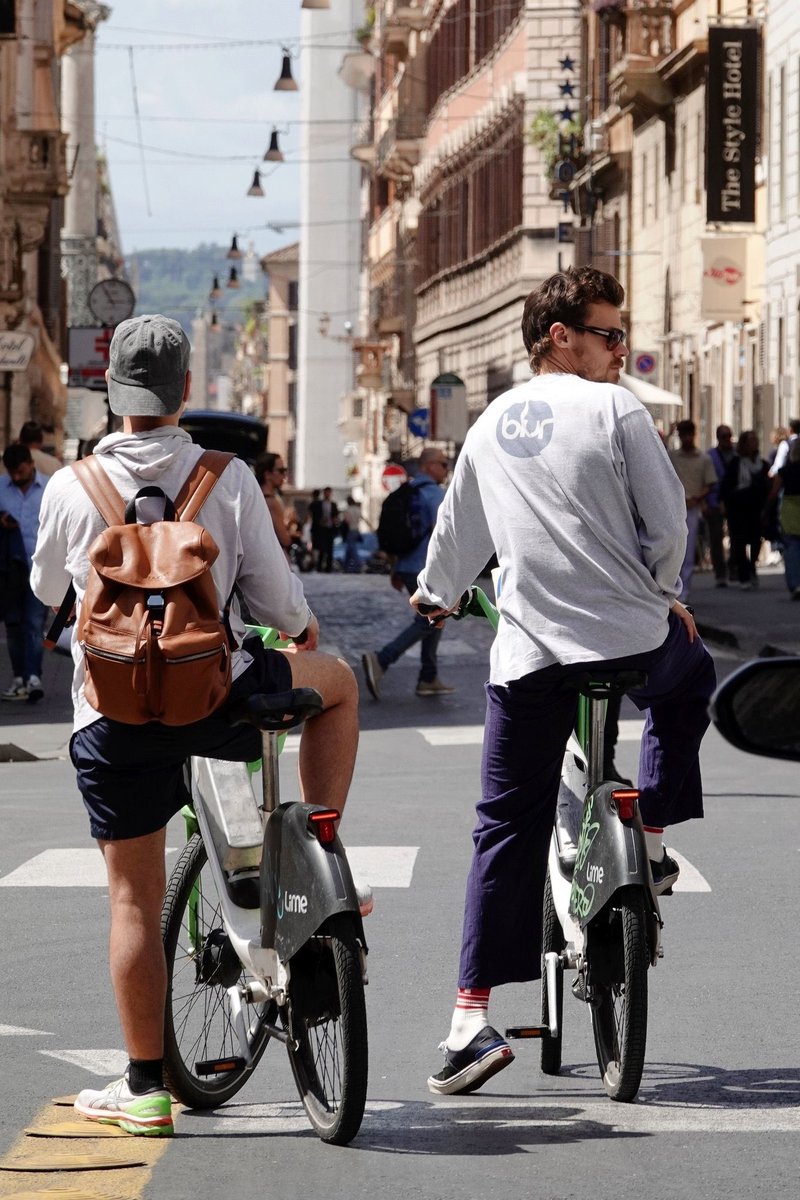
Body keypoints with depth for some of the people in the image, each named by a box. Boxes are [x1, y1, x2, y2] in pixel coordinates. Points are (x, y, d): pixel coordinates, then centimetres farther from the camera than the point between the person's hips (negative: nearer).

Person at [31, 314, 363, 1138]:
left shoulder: (70, 487, -5)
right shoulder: (228, 479, -7)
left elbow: (45, 589, 13)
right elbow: (276, 602, -3)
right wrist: (306, 629, 21)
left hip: (113, 717, 1)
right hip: (218, 699, -1)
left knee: (133, 895, 8)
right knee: (334, 682, 27)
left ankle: (144, 1088, 10)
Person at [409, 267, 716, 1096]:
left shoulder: (493, 423, 13)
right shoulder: (615, 410, -3)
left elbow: (458, 529, 24)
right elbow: (668, 522, -5)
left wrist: (436, 593, 44)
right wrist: (661, 594, 15)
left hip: (528, 655, 3)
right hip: (632, 640, -3)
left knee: (507, 829, 5)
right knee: (691, 672, 33)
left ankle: (471, 1018, -4)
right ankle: (650, 847, 28)